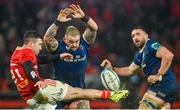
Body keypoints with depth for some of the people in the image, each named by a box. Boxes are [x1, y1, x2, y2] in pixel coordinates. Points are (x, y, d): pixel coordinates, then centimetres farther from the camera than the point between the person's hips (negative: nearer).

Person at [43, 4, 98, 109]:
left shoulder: (84, 44, -8)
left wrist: (84, 17, -37)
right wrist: (58, 22, -46)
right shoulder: (58, 47, -16)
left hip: (80, 89, 2)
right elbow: (47, 38, -34)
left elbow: (94, 28, -19)